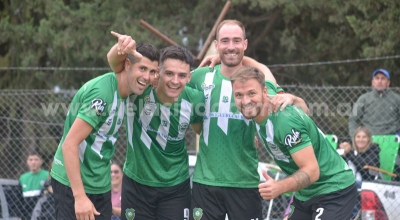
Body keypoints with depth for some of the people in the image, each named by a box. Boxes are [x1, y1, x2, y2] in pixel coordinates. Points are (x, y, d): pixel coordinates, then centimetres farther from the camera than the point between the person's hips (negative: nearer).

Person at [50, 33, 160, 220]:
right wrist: (79, 196, -29)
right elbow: (69, 144, -25)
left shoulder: (123, 90, 1)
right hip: (74, 184, -8)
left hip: (100, 185, 8)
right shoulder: (102, 92, -23)